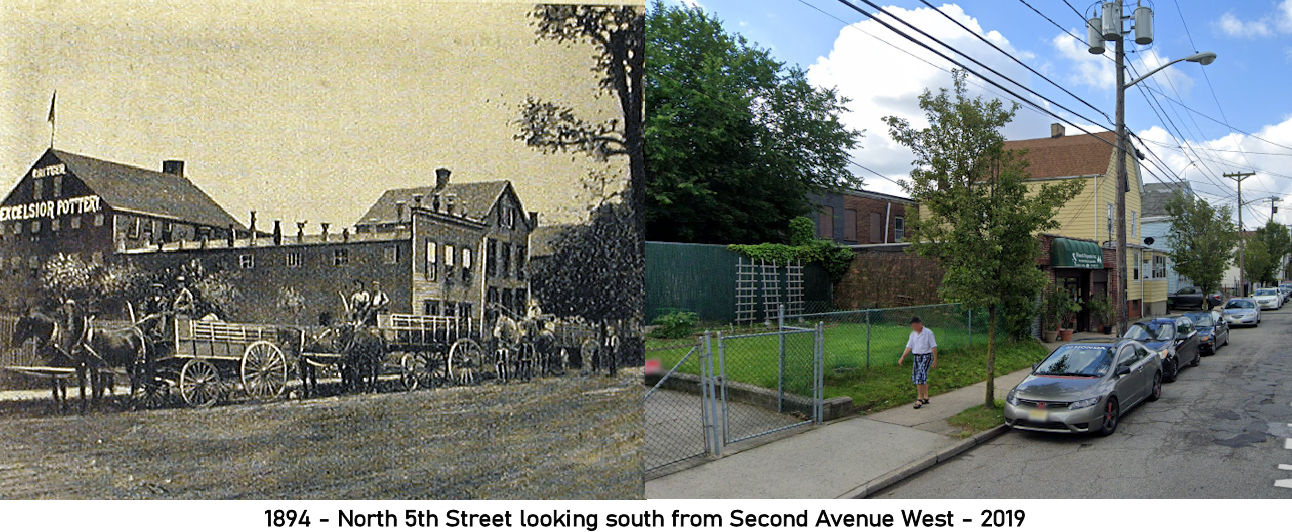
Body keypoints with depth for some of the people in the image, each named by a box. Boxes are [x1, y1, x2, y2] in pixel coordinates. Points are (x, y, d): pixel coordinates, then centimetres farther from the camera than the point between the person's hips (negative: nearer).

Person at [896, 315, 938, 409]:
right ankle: (926, 398, 23)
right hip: (917, 356, 6)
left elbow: (933, 347, -8)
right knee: (923, 378, 11)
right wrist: (902, 357, -1)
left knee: (920, 377, -14)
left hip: (926, 356, -6)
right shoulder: (913, 334, 9)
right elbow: (909, 347, 9)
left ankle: (919, 399, -11)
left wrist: (935, 360, -10)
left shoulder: (928, 332, -8)